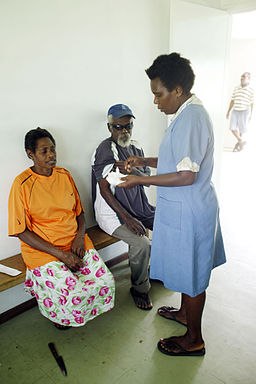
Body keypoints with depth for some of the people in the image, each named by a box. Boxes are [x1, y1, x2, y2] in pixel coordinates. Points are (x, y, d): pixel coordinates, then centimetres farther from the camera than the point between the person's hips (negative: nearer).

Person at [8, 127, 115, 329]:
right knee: (72, 294, -23)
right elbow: (21, 231, -10)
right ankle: (60, 314, 15)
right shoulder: (23, 184, -9)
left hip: (75, 242, 5)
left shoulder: (64, 175, 7)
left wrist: (80, 236, -7)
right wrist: (60, 254, -17)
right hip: (41, 249, -4)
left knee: (106, 282, -13)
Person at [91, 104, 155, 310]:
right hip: (112, 211, -7)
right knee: (141, 244, -27)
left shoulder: (136, 148, 9)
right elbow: (104, 190, -17)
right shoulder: (105, 149, -13)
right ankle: (140, 289, 1)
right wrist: (127, 218, -24)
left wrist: (131, 170, -19)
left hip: (138, 206, 7)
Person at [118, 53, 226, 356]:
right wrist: (145, 161, 8)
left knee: (191, 272, 7)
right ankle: (185, 312, 48)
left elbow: (186, 176, -27)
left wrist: (140, 180, -20)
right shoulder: (191, 113, 10)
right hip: (186, 207, 10)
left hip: (187, 211, -10)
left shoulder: (190, 118, -22)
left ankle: (194, 340, 28)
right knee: (187, 267, 25)